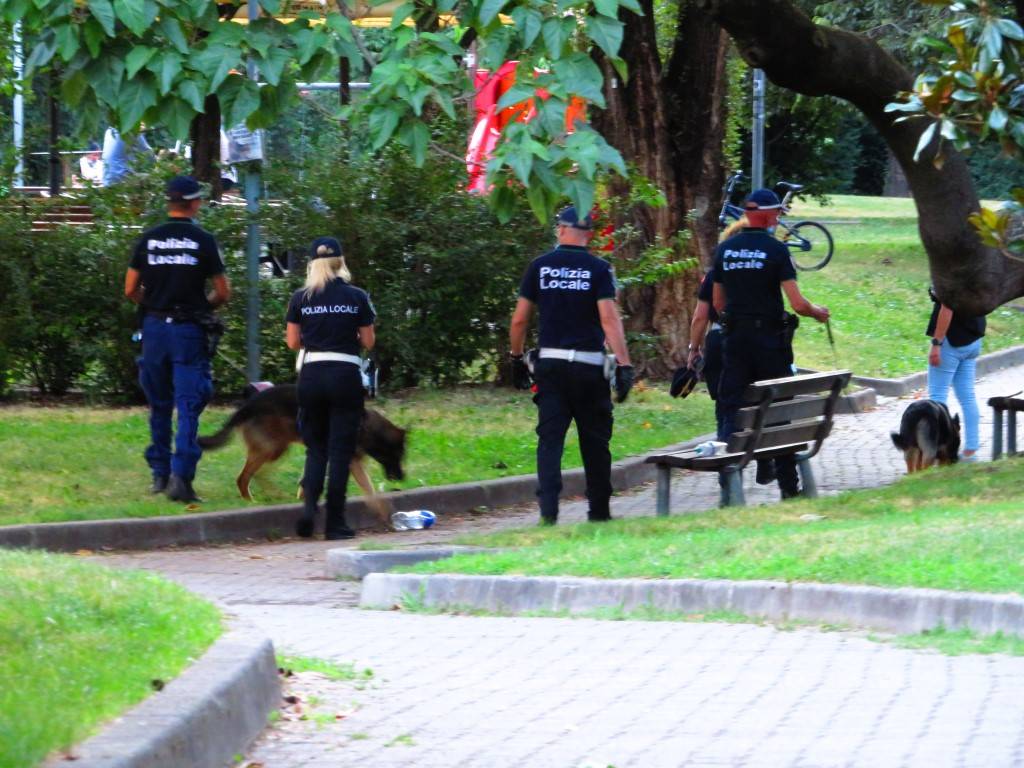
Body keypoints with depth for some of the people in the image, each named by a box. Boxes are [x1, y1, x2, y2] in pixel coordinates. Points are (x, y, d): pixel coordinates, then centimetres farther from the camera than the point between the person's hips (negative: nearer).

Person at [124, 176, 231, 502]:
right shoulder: (203, 241, -5)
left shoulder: (148, 239, 2)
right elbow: (223, 293, -3)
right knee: (188, 407, -5)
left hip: (155, 328, 3)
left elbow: (130, 290, 4)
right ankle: (181, 475, -17)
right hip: (189, 331, -3)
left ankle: (160, 474, 19)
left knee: (159, 406, 15)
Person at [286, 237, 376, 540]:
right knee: (340, 449, 3)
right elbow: (368, 342, 3)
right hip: (345, 375, -1)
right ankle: (335, 522, 2)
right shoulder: (356, 297, -1)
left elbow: (292, 342, 5)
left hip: (311, 375, 1)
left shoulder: (301, 298, 1)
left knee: (316, 447, 13)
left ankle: (309, 505, -10)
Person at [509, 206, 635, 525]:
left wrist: (517, 358, 17)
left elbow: (519, 320, 4)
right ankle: (599, 510, 16)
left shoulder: (539, 267, 3)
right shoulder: (598, 269, -4)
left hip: (550, 363, 1)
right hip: (589, 364, -1)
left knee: (550, 438, 0)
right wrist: (624, 365, -14)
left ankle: (548, 507, -15)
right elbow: (610, 319, -13)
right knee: (594, 440, 10)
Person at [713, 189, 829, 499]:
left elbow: (717, 303, 12)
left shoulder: (725, 249, 5)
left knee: (731, 409, 3)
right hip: (770, 338, -3)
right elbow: (797, 304, -12)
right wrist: (817, 312, 8)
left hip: (735, 336, 4)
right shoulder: (776, 250, -10)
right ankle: (787, 483, 9)